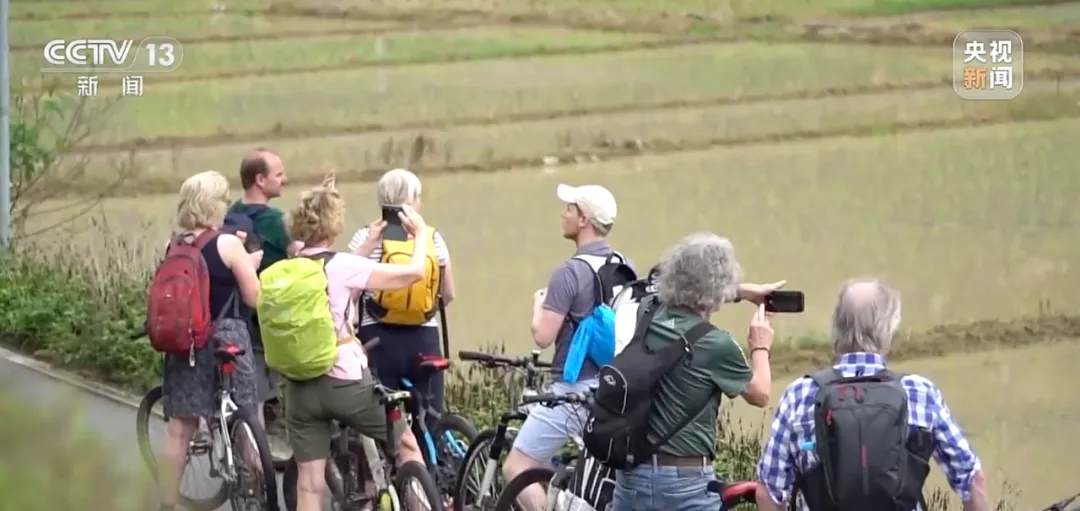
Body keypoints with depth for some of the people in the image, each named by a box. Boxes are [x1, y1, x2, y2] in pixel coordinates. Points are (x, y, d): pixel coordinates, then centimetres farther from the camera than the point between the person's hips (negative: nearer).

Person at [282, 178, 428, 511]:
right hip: (345, 381, -4)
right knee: (407, 443, 20)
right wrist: (421, 233, 8)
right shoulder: (343, 265, -11)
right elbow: (414, 272, -10)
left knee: (309, 484, 5)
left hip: (300, 386, 4)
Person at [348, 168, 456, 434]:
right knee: (428, 424, 8)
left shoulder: (366, 237, -3)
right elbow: (448, 295, 8)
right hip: (423, 340, 1)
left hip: (379, 339, -1)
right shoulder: (432, 237, 0)